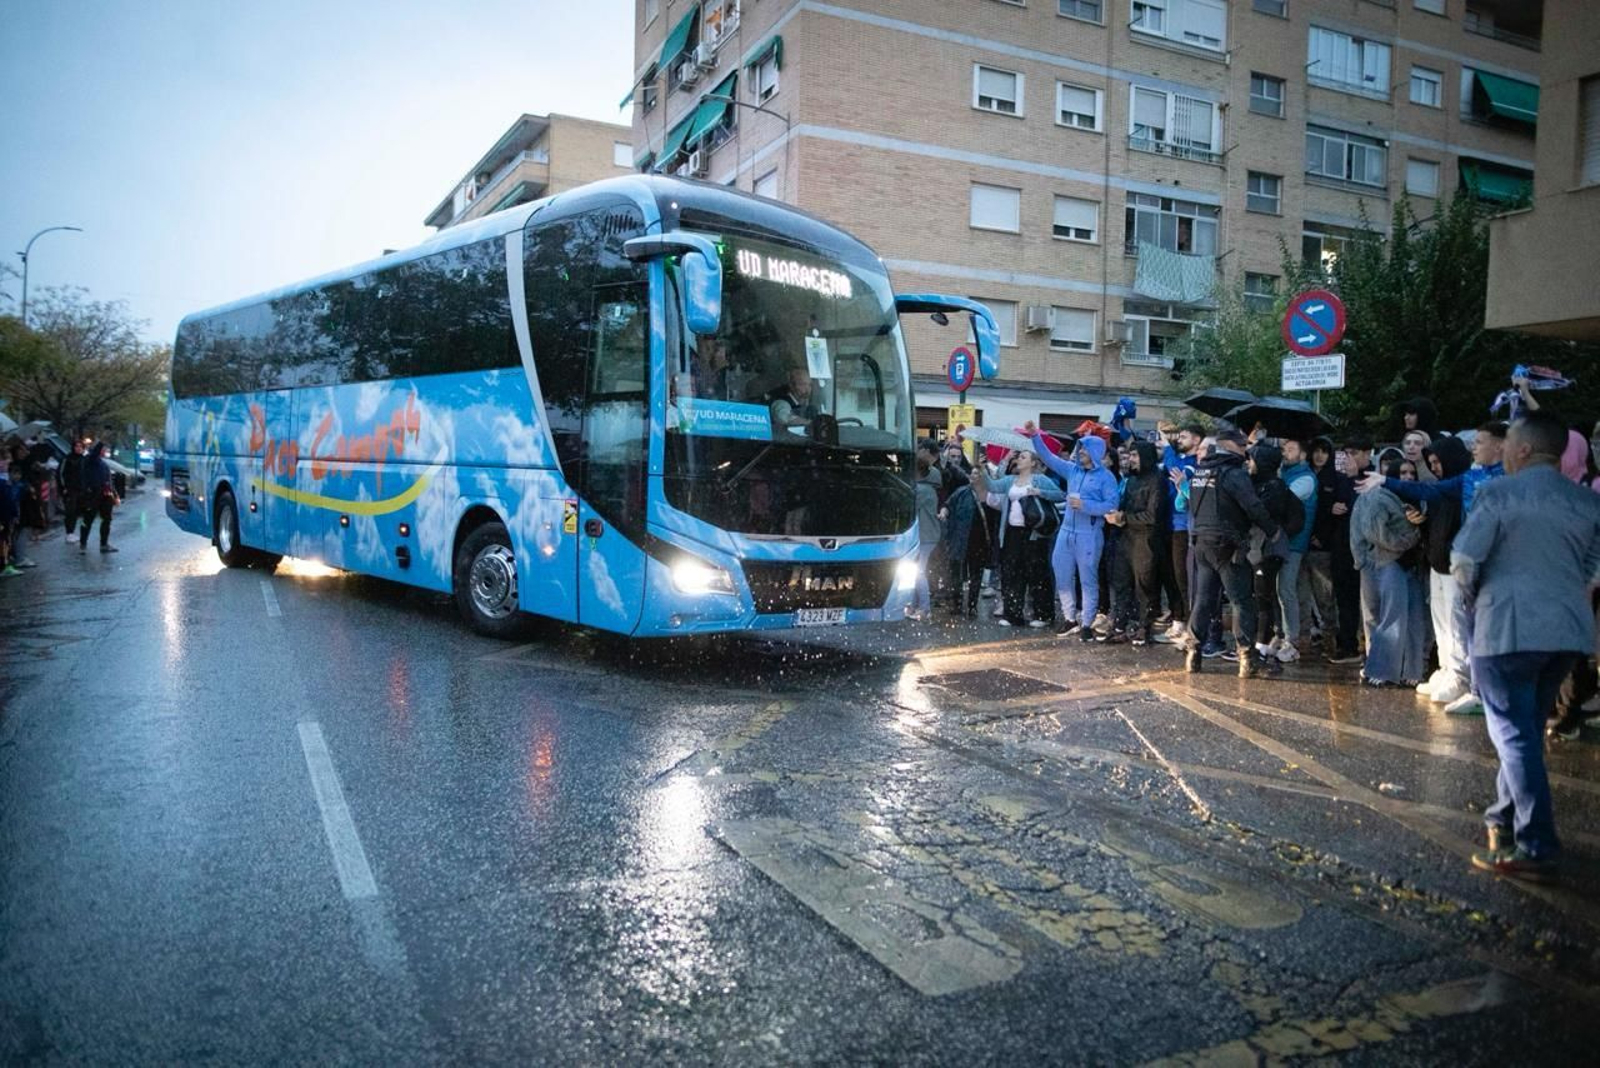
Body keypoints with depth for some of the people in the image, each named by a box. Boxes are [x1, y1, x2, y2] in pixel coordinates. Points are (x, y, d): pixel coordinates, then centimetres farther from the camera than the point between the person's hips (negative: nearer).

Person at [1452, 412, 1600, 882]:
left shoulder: (1498, 493, -10)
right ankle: (1506, 818, 30)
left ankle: (1536, 848, -4)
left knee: (1516, 735, -2)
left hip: (1510, 627, -6)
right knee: (1528, 728, 19)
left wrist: (1474, 598, 8)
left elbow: (1464, 561, -10)